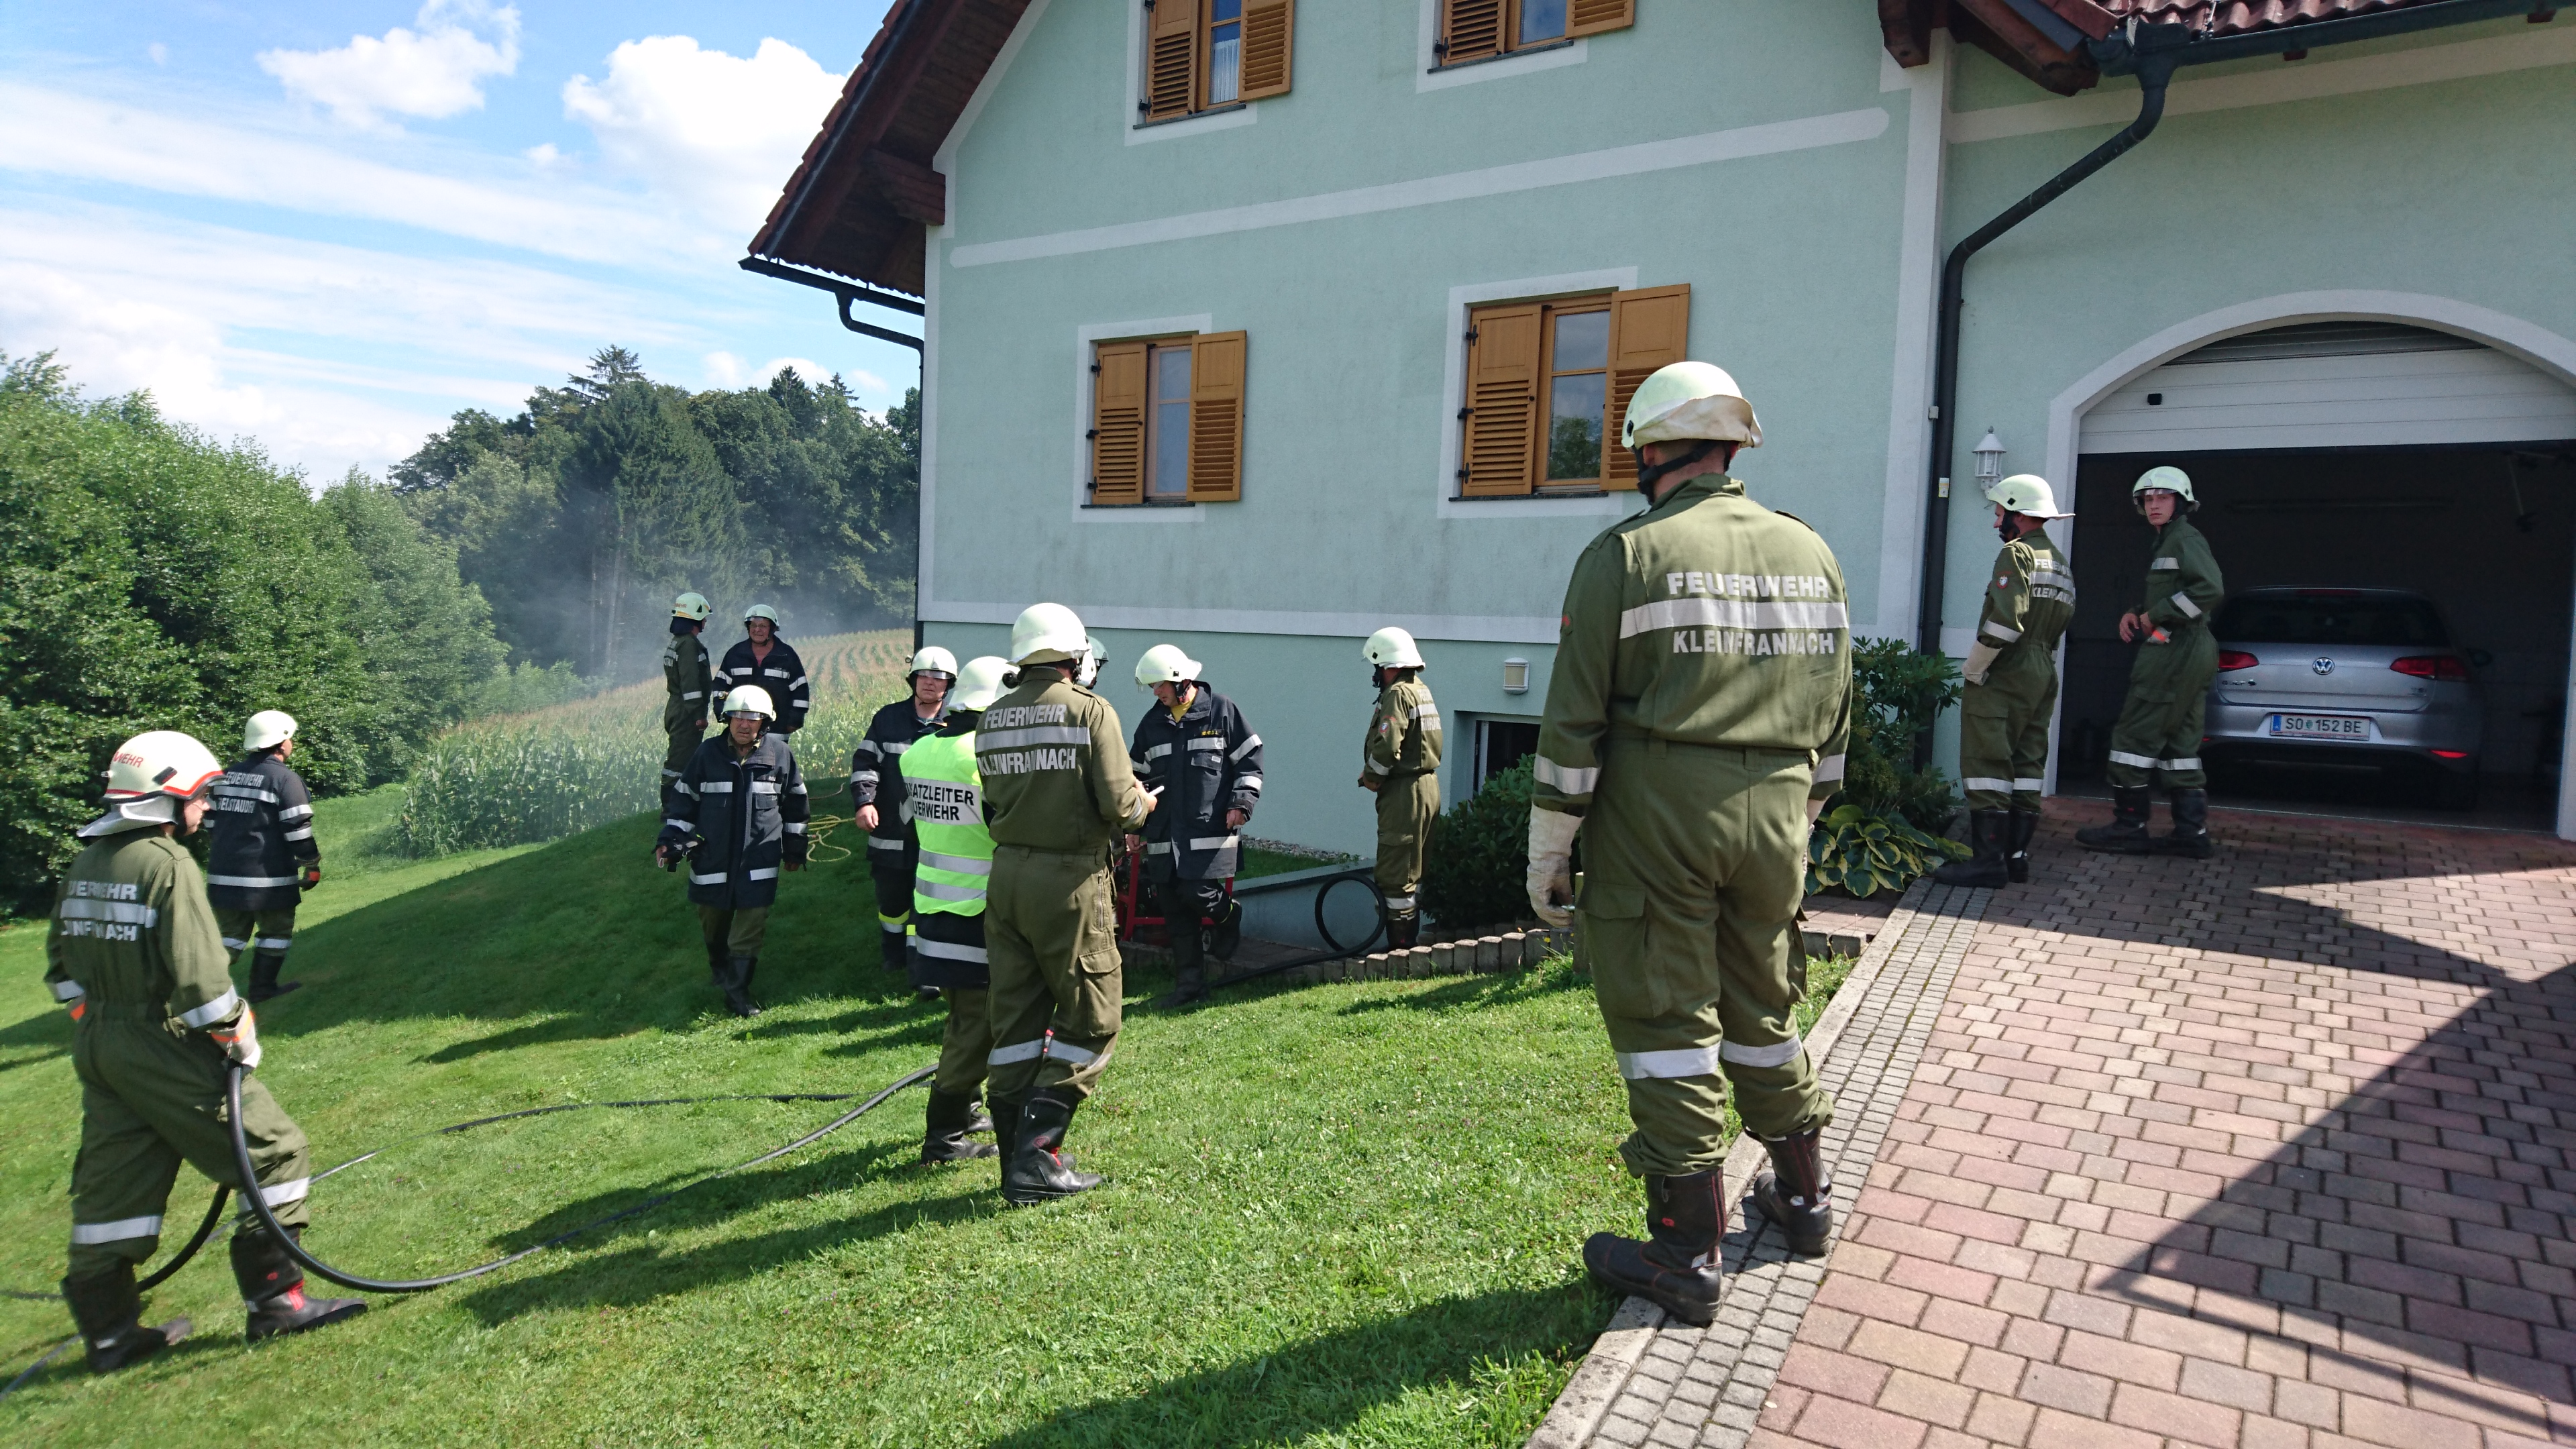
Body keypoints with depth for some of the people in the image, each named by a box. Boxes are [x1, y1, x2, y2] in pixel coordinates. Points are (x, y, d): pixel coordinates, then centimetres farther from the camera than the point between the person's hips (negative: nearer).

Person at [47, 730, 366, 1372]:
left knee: (111, 1185, 16)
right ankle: (275, 1301, 5)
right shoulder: (167, 863, -17)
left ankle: (108, 1331, 25)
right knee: (273, 1151, 2)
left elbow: (61, 965, 18)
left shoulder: (83, 865, 9)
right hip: (166, 1052, -9)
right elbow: (198, 974, -22)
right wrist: (239, 1039, -10)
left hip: (98, 1048, 9)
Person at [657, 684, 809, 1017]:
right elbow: (686, 801, 6)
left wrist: (795, 850, 14)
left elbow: (794, 803, 9)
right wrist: (669, 841, -4)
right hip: (712, 860, 1)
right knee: (713, 921, 17)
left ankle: (738, 991, 6)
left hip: (759, 863, -1)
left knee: (750, 929, -4)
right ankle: (719, 965, 44)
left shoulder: (780, 754, -2)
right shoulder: (707, 754, -3)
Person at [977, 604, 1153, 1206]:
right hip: (1069, 881, -6)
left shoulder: (993, 719, 7)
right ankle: (1037, 1152, 1)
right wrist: (1141, 803, 6)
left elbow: (995, 806, 4)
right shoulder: (1090, 710, -10)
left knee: (1015, 1021, 12)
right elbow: (1118, 804, -16)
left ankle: (1018, 1161, 20)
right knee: (1092, 1021, 6)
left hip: (1007, 876, 6)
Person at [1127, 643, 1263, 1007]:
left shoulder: (1221, 711, -1)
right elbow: (1139, 776, 19)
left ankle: (1228, 915, 19)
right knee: (1175, 910, 5)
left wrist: (1241, 803, -8)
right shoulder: (1152, 723, 12)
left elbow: (1250, 759, 1)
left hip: (1210, 828, -5)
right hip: (1164, 834, 5)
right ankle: (1189, 984, 15)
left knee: (1197, 892, -17)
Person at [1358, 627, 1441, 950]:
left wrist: (1370, 776, -7)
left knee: (1394, 874, -4)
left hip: (1404, 793, -10)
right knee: (1413, 872, 17)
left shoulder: (1398, 694, -16)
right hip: (1428, 786, 10)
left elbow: (1386, 747, -25)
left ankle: (1399, 945, -1)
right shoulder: (1422, 690, 14)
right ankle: (1410, 938, 24)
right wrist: (1376, 776, 7)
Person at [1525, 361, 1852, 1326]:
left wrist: (1547, 850, -3)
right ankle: (1802, 1199, 37)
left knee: (1667, 1019, 2)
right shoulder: (1810, 553, 10)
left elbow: (1575, 721, -10)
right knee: (1761, 1007, 21)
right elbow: (1831, 713, 14)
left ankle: (1687, 1254, 9)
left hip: (1657, 811, -6)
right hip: (1772, 814, 6)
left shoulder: (1626, 555, -8)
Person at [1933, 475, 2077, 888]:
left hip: (2003, 678, -10)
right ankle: (2017, 854, 13)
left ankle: (1988, 858, -12)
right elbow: (2062, 619, 18)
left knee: (1986, 763, -9)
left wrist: (1973, 667, -15)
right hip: (2043, 676, 10)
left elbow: (2004, 620, -23)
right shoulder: (2060, 563, 18)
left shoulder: (2017, 553, -12)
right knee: (2027, 765, 10)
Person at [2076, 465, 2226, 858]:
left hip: (2176, 652, -11)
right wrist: (2135, 616, 7)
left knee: (2135, 737, -7)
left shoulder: (2185, 539, -9)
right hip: (2189, 653, 11)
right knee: (2180, 743, 11)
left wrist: (2156, 615, -17)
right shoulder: (2165, 544, 21)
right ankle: (2192, 832, 13)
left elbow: (2211, 589, -23)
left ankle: (2130, 828, -3)